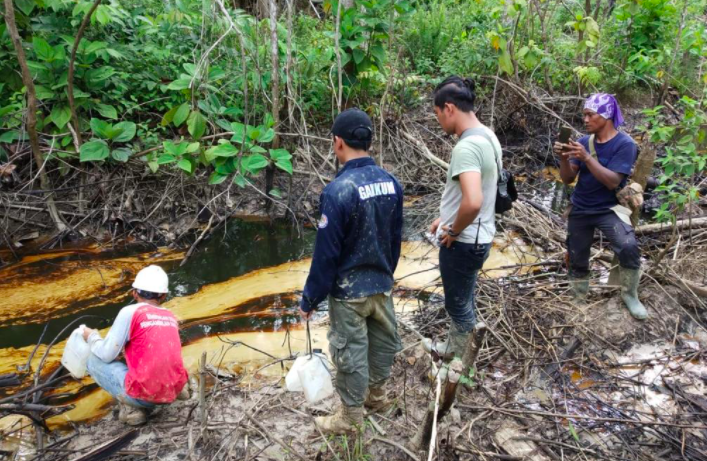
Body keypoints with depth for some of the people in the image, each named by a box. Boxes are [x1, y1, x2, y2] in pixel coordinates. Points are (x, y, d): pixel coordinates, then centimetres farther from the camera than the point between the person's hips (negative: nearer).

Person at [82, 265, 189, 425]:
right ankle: (144, 405, 13)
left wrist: (91, 336, 18)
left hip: (143, 393, -6)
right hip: (173, 392, 6)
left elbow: (106, 355, -2)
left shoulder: (130, 312, -5)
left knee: (94, 360, 14)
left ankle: (130, 407, 4)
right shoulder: (171, 318, 12)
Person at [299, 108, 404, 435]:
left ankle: (351, 417, 28)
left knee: (350, 352, 10)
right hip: (382, 284, 7)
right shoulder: (391, 182, -4)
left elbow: (325, 253, -20)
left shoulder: (337, 191, -25)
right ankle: (377, 393, 46)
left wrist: (310, 299, -8)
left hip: (349, 290, -6)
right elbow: (396, 239, 6)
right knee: (383, 341, 23)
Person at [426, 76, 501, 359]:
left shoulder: (466, 146, -26)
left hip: (463, 242, -9)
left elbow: (473, 202, -38)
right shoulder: (486, 136, 6)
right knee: (462, 301, 24)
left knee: (459, 305, 10)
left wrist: (453, 231, -20)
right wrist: (446, 219, 14)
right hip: (478, 238, 9)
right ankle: (454, 349, 44)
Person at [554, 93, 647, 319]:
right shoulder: (584, 141, 1)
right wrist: (564, 158, -20)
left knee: (629, 248, -27)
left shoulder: (624, 144, -12)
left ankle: (630, 295, -4)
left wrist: (586, 158, -30)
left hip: (608, 209, -4)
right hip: (579, 209, 4)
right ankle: (578, 302, 29)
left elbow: (612, 182, -23)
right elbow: (568, 178, -1)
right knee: (577, 259, 10)